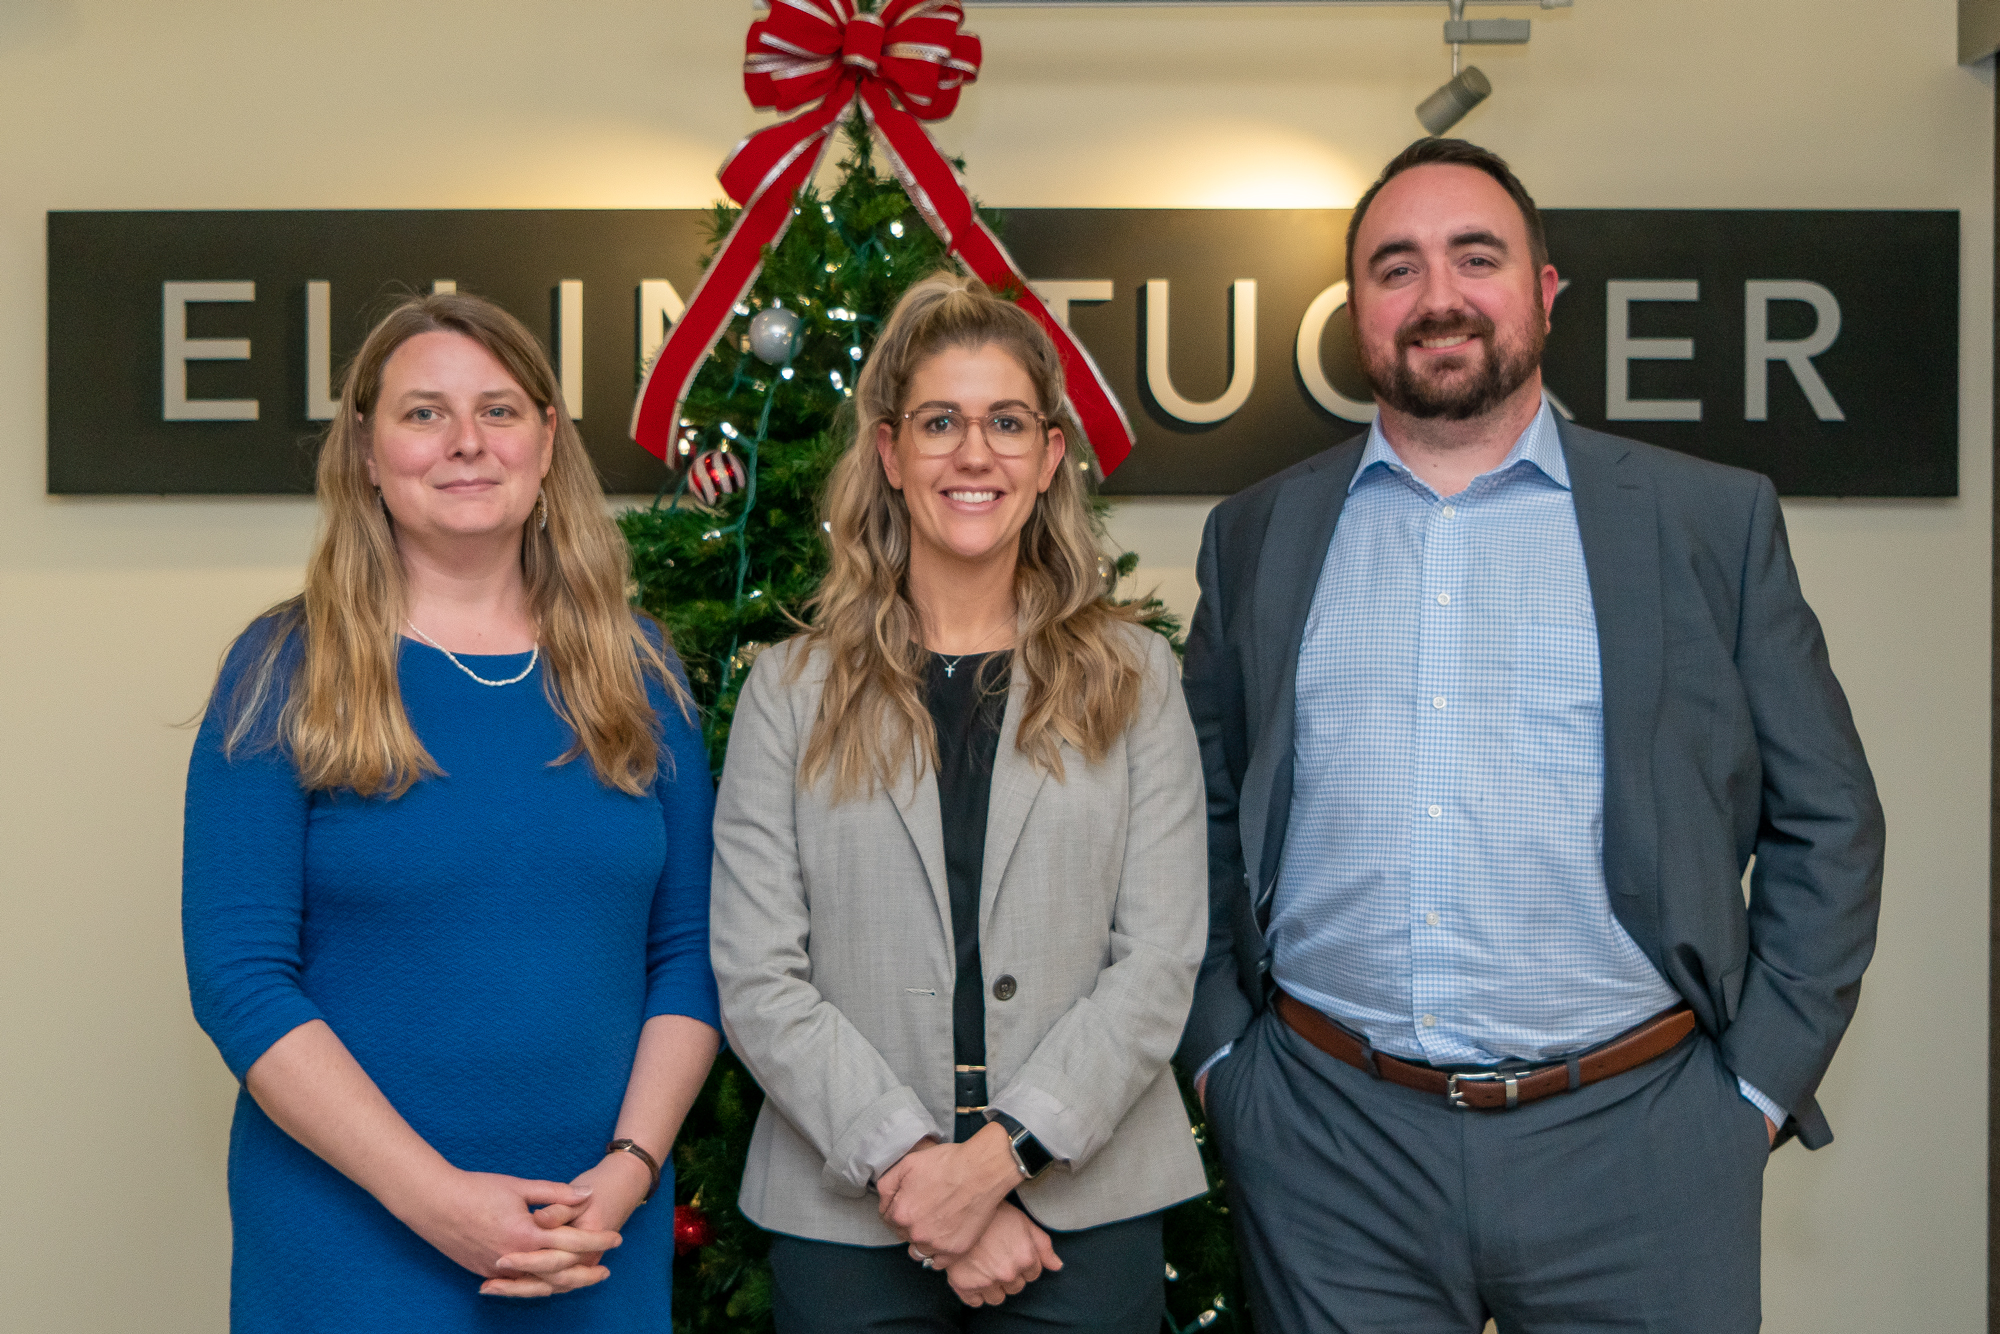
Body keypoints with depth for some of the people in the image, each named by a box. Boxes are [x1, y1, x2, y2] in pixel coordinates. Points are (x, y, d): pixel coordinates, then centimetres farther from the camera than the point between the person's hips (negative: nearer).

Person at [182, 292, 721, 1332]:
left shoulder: (634, 667, 4)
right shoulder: (289, 669, -4)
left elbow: (688, 951, 3)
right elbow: (237, 974, -10)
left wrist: (631, 1167, -10)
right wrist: (438, 1198, -16)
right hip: (350, 1242, -2)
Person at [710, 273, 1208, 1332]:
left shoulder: (1132, 679, 3)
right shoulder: (792, 690, 2)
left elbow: (1158, 963, -3)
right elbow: (756, 978, -4)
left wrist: (998, 1156, -13)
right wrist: (913, 1166, -13)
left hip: (1088, 1213, 0)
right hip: (845, 1221, 0)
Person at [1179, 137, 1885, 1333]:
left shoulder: (1712, 522, 2)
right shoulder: (1258, 536, 7)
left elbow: (1826, 821, 4)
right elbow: (1202, 816, 12)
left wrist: (1762, 1079, -2)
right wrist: (1219, 1046, 4)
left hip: (1631, 1142, -1)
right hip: (1327, 1140, 1)